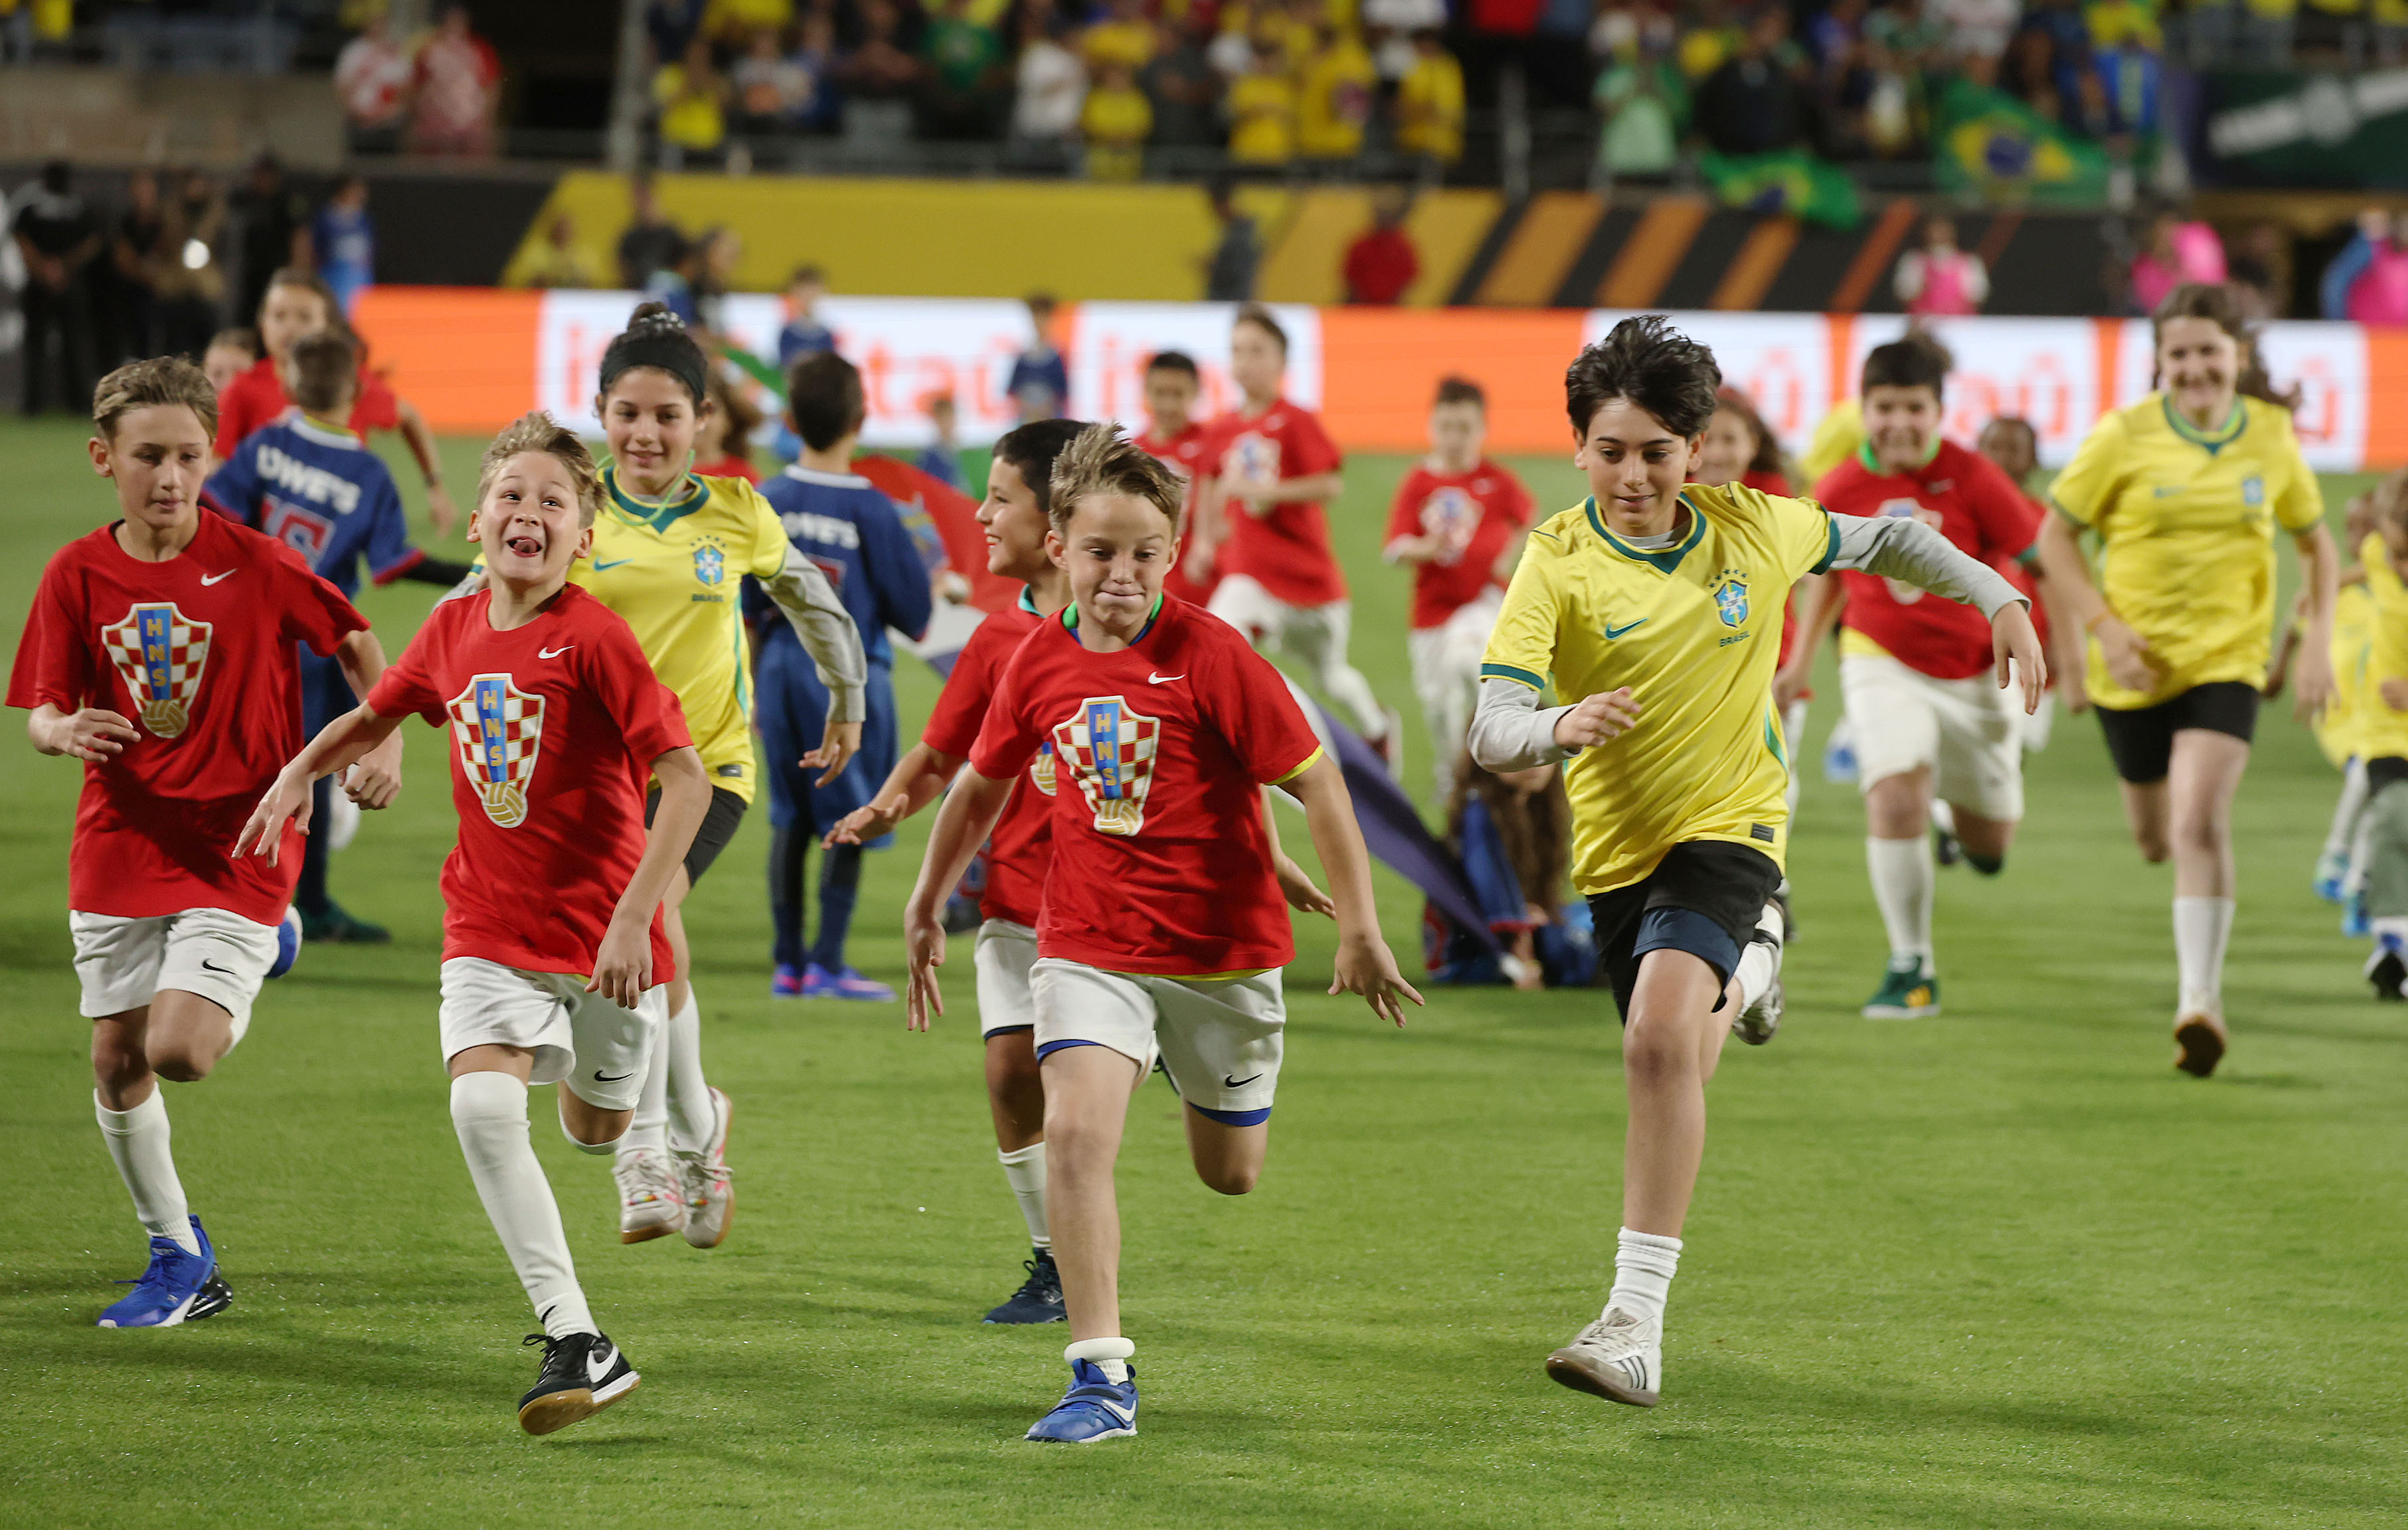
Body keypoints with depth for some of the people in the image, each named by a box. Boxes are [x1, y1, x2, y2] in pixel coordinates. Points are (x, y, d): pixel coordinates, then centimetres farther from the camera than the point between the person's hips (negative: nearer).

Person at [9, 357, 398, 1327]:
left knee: (179, 1051, -19)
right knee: (117, 1060, 6)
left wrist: (383, 742, -10)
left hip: (236, 847, -4)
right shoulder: (79, 575, -1)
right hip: (121, 842, 4)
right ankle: (180, 1261, 24)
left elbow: (357, 644, 3)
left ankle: (247, 986, 17)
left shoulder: (254, 563, -9)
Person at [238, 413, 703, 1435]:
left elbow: (686, 779, -19)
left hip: (601, 932, -3)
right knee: (482, 1103, -21)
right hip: (490, 923, 3)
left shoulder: (593, 637, -16)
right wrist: (300, 771, 4)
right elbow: (376, 716, 22)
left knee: (593, 1133, 14)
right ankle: (575, 1342, -21)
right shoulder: (454, 631, 1)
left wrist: (634, 915, -24)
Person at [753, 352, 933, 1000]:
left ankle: (788, 963, 13)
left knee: (790, 818, 11)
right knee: (846, 822, 3)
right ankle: (827, 963, -1)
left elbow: (748, 610, 6)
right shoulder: (870, 510, -13)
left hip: (782, 671, 4)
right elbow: (913, 609, -7)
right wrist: (939, 588, 16)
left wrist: (752, 689, 17)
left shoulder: (766, 502, -1)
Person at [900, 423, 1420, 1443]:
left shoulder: (1210, 656, -15)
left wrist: (1359, 931, -12)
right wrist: (926, 908, 20)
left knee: (1233, 1176, 14)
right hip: (1088, 945, 2)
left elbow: (1315, 783, -11)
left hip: (1223, 947, -2)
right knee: (1074, 1131, -21)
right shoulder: (1040, 661, -2)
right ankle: (1103, 1379, -18)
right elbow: (983, 784, 16)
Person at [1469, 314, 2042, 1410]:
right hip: (1617, 847, 2)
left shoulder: (1755, 530, -5)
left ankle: (1638, 1320, -29)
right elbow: (1491, 729, -22)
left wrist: (1999, 600, 8)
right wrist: (1562, 726, -43)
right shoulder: (1558, 561, -12)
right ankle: (1747, 969, 59)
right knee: (1674, 1072, 19)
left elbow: (1880, 541, 16)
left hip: (1728, 826, -2)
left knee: (1660, 1041, -27)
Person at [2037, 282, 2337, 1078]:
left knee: (2202, 822, -21)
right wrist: (2104, 628, -13)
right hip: (2137, 667, 1)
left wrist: (2318, 643, 1)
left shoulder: (2271, 436, -3)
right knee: (2156, 839, 13)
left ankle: (2200, 999, -17)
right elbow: (2055, 536, -2)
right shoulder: (2124, 437, -9)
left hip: (2227, 661, -1)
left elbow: (2316, 542, 12)